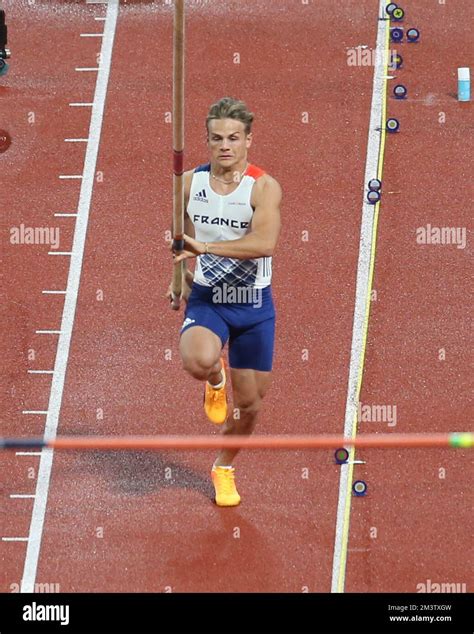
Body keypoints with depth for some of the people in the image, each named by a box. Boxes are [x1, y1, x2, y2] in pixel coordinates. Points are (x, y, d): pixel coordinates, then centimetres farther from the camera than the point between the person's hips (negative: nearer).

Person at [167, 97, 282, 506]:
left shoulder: (264, 187, -14)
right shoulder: (190, 182, -1)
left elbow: (264, 243, -32)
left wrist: (205, 247, -34)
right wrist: (183, 276, 14)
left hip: (254, 305, -1)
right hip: (206, 299, 1)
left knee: (250, 404, 8)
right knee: (198, 361, -33)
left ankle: (225, 468, 38)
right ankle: (215, 380, 7)